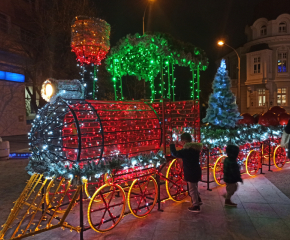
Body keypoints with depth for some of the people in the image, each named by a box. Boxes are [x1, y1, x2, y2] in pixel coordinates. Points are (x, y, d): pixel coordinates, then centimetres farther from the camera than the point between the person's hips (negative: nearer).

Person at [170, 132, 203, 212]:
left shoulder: (187, 150, -25)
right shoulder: (195, 147, 2)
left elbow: (175, 154, -26)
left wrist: (172, 144, -14)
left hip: (191, 173, -9)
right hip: (196, 171, 9)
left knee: (192, 189, 5)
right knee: (195, 187, 26)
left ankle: (196, 206, 17)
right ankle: (198, 200, 43)